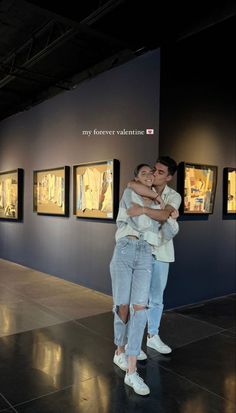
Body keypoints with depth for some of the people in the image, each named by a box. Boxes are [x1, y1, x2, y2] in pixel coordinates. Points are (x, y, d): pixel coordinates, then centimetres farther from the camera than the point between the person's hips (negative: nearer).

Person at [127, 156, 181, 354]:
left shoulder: (174, 196, -1)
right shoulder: (142, 189, -3)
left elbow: (164, 215, -22)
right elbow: (132, 184, -29)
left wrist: (143, 209, -37)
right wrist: (157, 197, -26)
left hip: (161, 252, 2)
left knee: (156, 297, 14)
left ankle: (153, 336, 32)